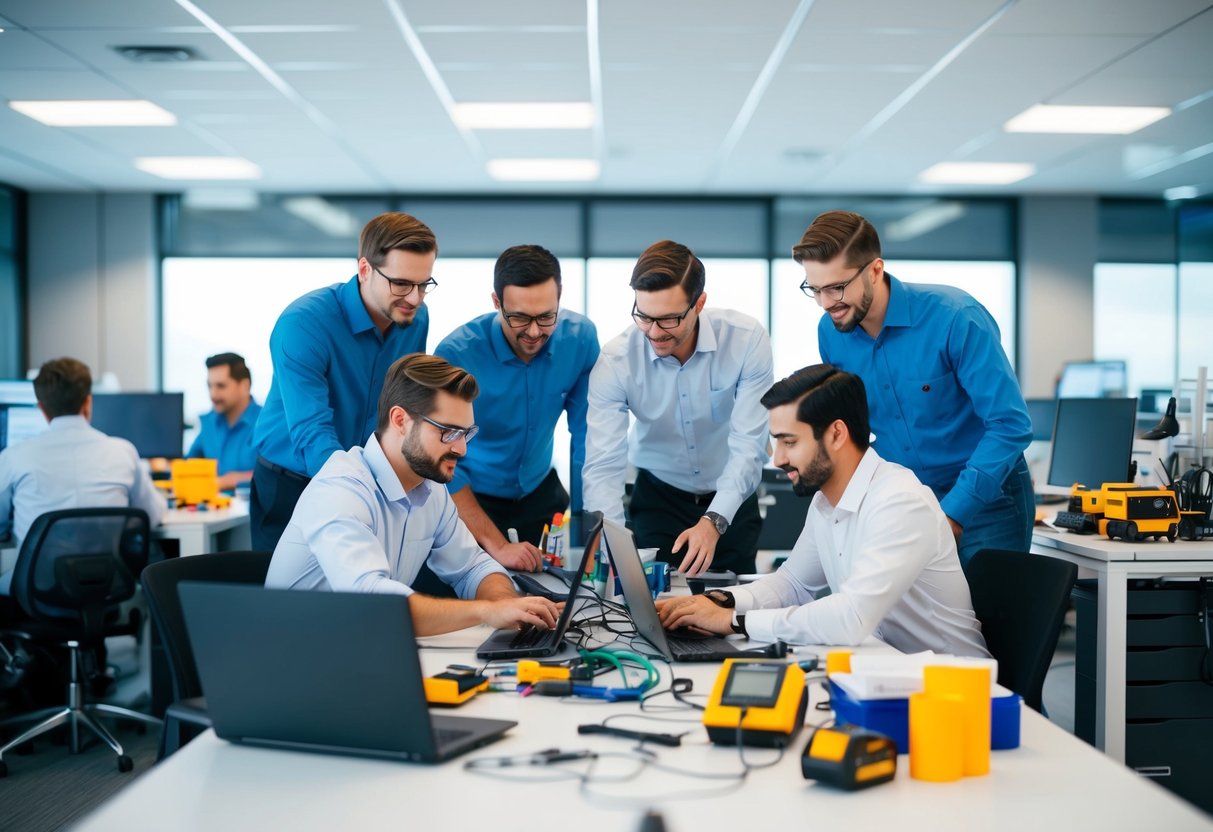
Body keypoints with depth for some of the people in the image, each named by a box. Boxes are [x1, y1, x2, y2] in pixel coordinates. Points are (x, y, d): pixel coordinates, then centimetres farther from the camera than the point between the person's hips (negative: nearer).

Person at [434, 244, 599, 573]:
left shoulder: (580, 337, -17)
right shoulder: (456, 354, -27)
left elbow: (587, 437, -9)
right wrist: (496, 545, -31)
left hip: (540, 490, 3)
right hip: (469, 497, -3)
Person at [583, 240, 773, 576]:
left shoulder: (747, 340, -22)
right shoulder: (615, 361, -21)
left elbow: (749, 445, -23)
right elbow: (602, 466, -26)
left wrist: (714, 522, -37)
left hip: (732, 501, 0)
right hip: (658, 496, 0)